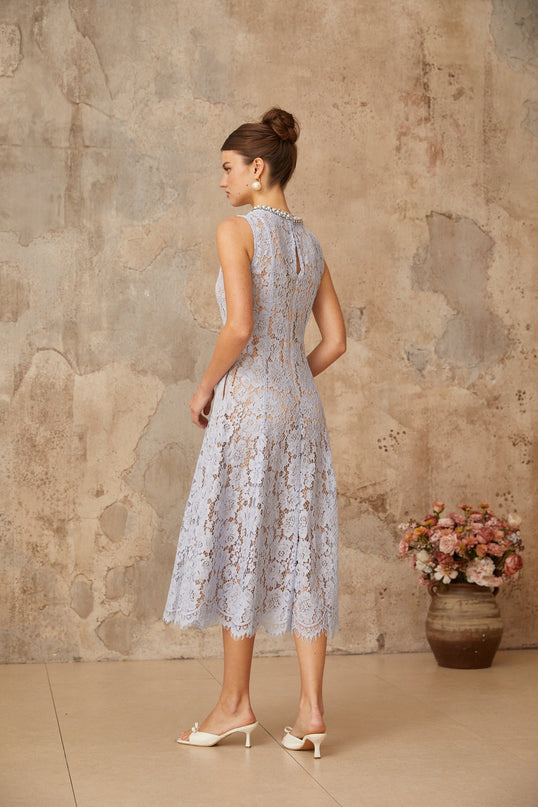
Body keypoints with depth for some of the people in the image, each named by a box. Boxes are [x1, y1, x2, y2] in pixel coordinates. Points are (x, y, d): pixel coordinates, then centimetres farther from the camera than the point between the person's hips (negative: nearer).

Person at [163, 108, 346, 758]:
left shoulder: (238, 230, -7)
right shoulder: (310, 246, 14)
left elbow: (239, 327, -18)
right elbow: (335, 341, 13)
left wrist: (205, 387, -4)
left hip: (246, 405, -7)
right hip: (301, 406, 7)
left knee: (239, 546, 2)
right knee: (301, 552, 6)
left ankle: (235, 703, 12)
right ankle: (311, 709, 6)